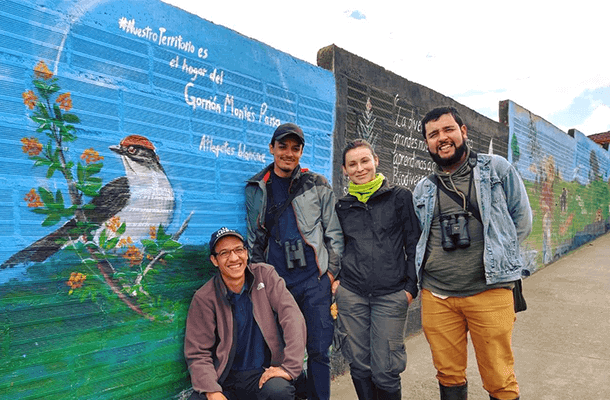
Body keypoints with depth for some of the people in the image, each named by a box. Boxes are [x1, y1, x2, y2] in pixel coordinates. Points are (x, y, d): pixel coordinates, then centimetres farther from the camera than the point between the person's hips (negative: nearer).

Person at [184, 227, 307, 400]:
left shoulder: (265, 275, -4)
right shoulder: (204, 298, -6)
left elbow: (292, 317, -13)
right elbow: (198, 353, -3)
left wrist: (290, 367, -22)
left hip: (265, 373, -1)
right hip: (224, 378, 1)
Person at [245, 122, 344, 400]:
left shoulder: (318, 185, 2)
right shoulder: (255, 189, 7)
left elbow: (334, 233, 5)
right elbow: (254, 240, 13)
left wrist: (331, 272, 0)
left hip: (315, 279, -1)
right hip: (275, 281, 2)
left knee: (318, 350, 5)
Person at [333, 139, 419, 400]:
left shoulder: (400, 197, 2)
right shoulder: (343, 206, 11)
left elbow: (414, 244, 3)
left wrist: (411, 286, -3)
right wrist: (336, 278, 9)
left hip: (391, 295, -3)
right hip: (351, 294, 3)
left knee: (385, 371, 0)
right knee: (359, 365, 9)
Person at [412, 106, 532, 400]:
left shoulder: (497, 169, 4)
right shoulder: (422, 190, 11)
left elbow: (521, 221, 6)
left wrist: (495, 254, 2)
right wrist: (412, 283, 9)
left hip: (489, 291, -2)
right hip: (436, 295, 3)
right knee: (449, 376, 14)